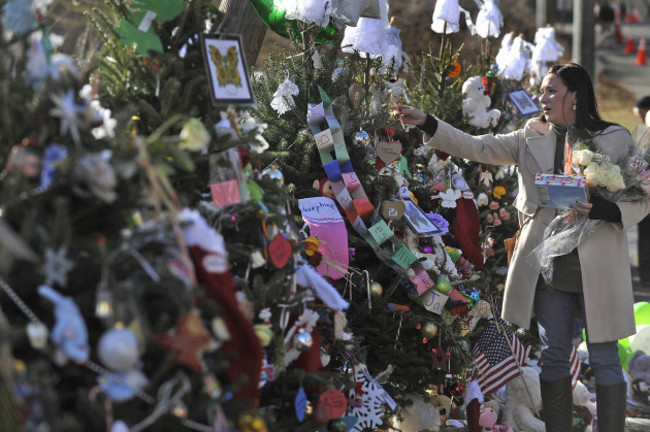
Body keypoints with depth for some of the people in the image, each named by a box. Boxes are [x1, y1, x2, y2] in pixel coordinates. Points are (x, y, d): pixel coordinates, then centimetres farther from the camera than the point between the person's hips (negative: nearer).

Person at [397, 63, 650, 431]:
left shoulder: (615, 139, -1)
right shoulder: (532, 138, 10)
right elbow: (476, 147, 6)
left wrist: (600, 209, -20)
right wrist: (426, 123, -3)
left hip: (597, 267, -4)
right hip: (549, 264, 4)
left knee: (605, 359, 2)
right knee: (553, 357, 8)